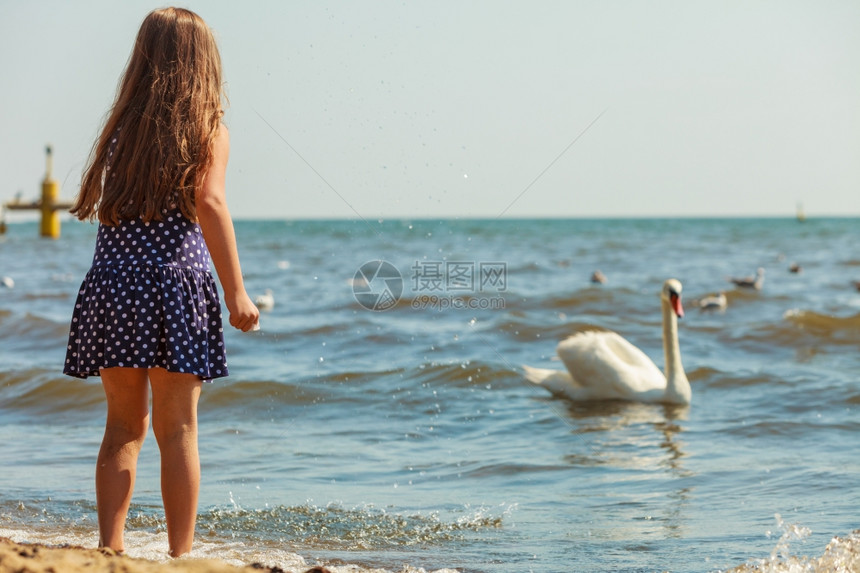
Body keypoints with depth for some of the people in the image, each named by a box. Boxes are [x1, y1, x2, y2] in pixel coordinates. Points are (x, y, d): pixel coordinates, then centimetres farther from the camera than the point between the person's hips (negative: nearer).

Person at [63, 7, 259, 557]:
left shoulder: (123, 125, 13)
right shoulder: (208, 128, 2)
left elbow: (98, 206, 14)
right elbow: (209, 202, -11)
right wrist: (236, 291, -12)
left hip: (112, 280, 4)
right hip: (177, 274, -3)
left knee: (124, 425, 12)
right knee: (178, 429, 1)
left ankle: (110, 547, 9)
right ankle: (181, 553, 2)